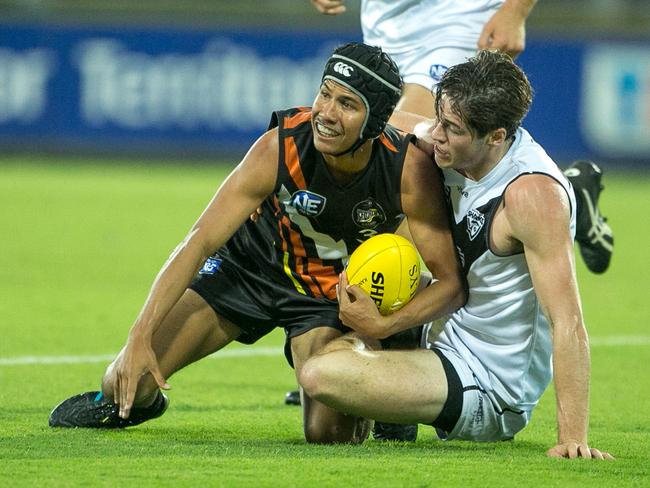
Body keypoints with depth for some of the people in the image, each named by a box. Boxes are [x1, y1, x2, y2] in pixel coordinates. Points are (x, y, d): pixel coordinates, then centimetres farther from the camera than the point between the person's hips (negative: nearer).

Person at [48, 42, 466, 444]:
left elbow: (452, 282, -23)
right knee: (131, 378, -8)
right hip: (255, 260, 1)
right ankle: (123, 400, 32)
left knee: (328, 432, -24)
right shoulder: (281, 147, -29)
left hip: (338, 294, -1)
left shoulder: (411, 170, -30)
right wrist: (140, 337, -32)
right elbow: (199, 244, -24)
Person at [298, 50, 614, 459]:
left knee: (320, 374, -24)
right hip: (451, 336, 9)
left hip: (487, 391, -9)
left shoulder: (533, 193, -29)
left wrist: (573, 438, -38)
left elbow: (568, 322, -32)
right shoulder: (461, 151, -5)